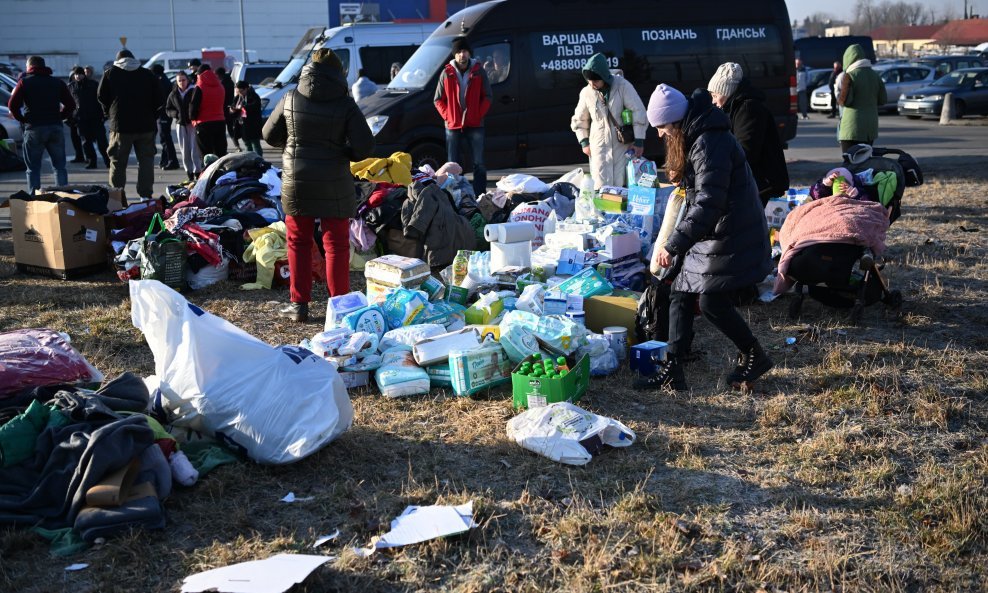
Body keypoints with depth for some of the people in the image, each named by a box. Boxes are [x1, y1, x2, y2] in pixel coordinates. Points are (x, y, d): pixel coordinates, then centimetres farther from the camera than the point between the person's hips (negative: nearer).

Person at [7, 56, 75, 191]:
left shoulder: (24, 82, 3)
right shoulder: (57, 82, 13)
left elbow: (12, 104, -8)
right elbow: (71, 104, 7)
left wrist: (22, 119, 5)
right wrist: (59, 117, 11)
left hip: (34, 129, -3)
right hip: (56, 128, 3)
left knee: (33, 169, 3)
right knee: (60, 166, 9)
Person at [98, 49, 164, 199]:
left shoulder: (110, 74, 3)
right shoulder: (147, 74, 5)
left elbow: (102, 97, 3)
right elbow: (158, 100, 5)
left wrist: (110, 113, 17)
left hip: (120, 126, -1)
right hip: (146, 125, 1)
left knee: (118, 163, 6)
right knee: (146, 161, 9)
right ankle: (146, 195, 6)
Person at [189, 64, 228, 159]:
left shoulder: (199, 88, -9)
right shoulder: (220, 86, 9)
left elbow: (193, 108, -10)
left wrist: (193, 117, 7)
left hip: (204, 124, -5)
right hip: (220, 122, 5)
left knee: (207, 155, -3)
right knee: (221, 154, 9)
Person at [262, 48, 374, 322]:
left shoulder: (290, 100, -1)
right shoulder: (345, 105, -9)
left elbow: (270, 135, 8)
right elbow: (364, 145, -14)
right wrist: (344, 153, 5)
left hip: (296, 180, 2)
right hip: (333, 184, -2)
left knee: (298, 242, 13)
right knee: (336, 244, 7)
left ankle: (299, 303, 15)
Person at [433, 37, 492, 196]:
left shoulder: (479, 72, 2)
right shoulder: (447, 73, 3)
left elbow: (487, 97, 4)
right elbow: (438, 100, 7)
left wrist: (479, 114, -7)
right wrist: (447, 116, -4)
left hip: (475, 125, -1)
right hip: (453, 125, 1)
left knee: (479, 164, 1)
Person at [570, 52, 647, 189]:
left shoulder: (622, 86, -11)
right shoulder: (586, 93, -4)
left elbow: (639, 112, -8)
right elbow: (579, 119, 13)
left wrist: (639, 141, -9)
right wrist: (584, 142, 8)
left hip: (622, 144, -1)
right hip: (599, 145, 1)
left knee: (621, 185, 2)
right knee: (602, 185, -6)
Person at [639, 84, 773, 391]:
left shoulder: (709, 144, -24)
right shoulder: (695, 138, 8)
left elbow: (708, 204, -30)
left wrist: (673, 244, -31)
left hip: (730, 236, -10)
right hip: (710, 233, 10)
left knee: (711, 300, -4)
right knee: (681, 291, 6)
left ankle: (754, 356, 17)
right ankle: (672, 368, 9)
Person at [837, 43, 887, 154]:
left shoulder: (849, 76, -11)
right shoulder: (875, 75, 9)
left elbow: (844, 100, -18)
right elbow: (883, 100, 11)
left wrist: (839, 99, 4)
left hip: (853, 125, -6)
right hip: (871, 125, 6)